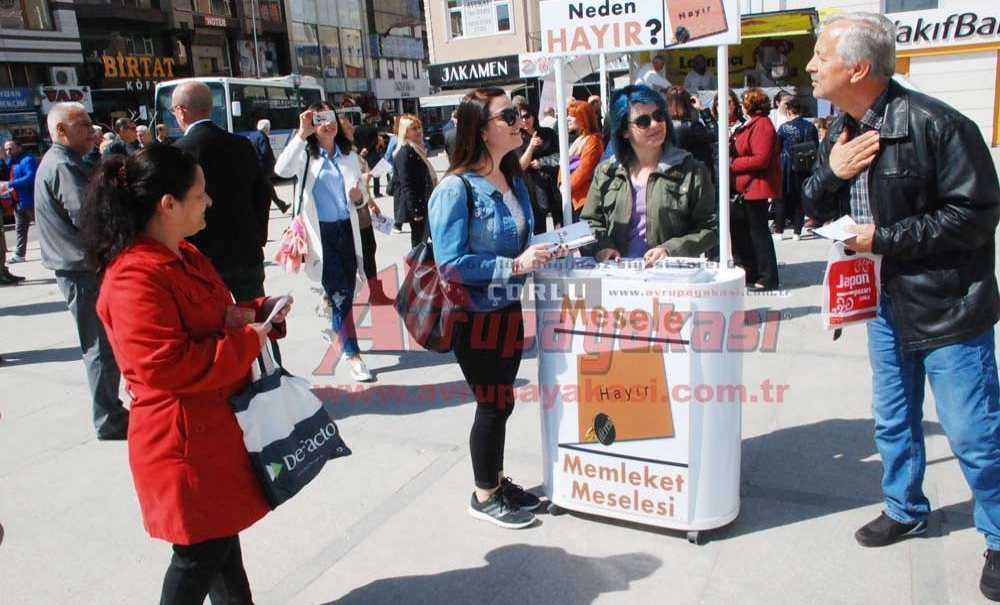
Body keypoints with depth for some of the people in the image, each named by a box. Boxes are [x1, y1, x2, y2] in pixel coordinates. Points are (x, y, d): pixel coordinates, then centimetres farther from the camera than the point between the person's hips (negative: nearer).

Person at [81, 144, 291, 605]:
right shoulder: (135, 278, -24)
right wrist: (247, 340, -22)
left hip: (216, 425, 10)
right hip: (183, 440, -10)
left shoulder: (182, 255, 8)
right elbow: (165, 366, -30)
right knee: (201, 551, 5)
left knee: (223, 532, 23)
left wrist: (257, 312, 1)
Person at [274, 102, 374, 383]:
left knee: (347, 292, 12)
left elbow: (359, 194, 18)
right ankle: (353, 357, -6)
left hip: (347, 231, 5)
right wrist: (302, 134, -24)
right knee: (339, 294, -10)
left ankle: (336, 334, 39)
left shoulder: (349, 157, 13)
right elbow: (281, 170, -23)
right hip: (322, 234, -5)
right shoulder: (305, 155, -1)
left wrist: (358, 197, -6)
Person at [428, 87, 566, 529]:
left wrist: (541, 253, -1)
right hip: (474, 315, -7)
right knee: (493, 403, 6)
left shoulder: (513, 181, 6)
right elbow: (451, 263, -24)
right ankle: (484, 496, 27)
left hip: (509, 309, 7)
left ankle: (497, 480, 38)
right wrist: (516, 265, -25)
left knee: (500, 400, 18)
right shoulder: (456, 189, -19)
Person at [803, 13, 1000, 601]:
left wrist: (884, 238, -20)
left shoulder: (935, 125, -20)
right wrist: (831, 172, -10)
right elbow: (814, 205, 12)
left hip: (948, 306, -7)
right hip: (887, 302, 7)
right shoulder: (843, 130, 4)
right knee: (894, 419, 19)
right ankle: (905, 509, 39)